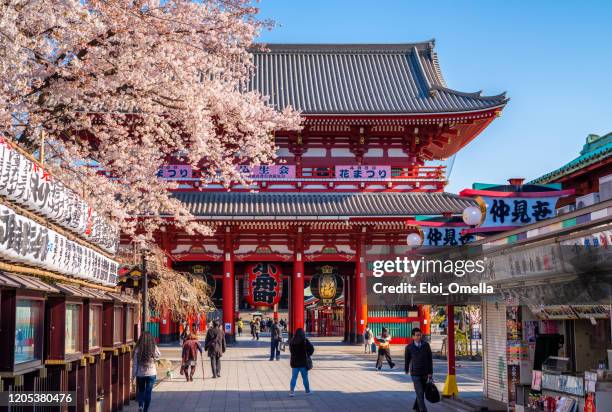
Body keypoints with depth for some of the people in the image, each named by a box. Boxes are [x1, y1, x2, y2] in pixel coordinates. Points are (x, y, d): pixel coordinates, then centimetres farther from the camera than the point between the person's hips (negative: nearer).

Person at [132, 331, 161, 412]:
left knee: (140, 391, 17)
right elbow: (159, 356, 10)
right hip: (151, 373, 0)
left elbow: (135, 364, -5)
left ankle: (140, 405, -3)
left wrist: (133, 375, 2)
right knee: (148, 392, 7)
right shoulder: (154, 348, -8)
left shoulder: (138, 349, -8)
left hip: (140, 374, 0)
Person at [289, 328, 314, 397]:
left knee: (294, 377, 7)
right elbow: (312, 348, -13)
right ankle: (307, 391, 20)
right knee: (305, 377, 10)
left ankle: (291, 391, -3)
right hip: (303, 362, -3)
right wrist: (308, 355, 3)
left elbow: (291, 350, 9)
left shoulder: (292, 341, -1)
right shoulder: (305, 341, -12)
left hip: (294, 362, 3)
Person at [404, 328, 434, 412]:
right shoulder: (409, 347, -6)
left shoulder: (426, 345, -1)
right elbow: (407, 359, 10)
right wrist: (407, 370, 23)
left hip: (425, 373, 3)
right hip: (415, 374, -3)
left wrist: (430, 372, -5)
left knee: (421, 392, 14)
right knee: (419, 393, -11)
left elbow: (430, 359, 1)